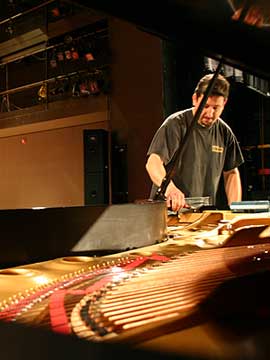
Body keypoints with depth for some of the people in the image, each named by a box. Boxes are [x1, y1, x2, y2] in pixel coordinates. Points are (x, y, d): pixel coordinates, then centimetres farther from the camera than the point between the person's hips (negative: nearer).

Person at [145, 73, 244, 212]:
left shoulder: (225, 132, 10)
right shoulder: (176, 124, -7)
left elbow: (231, 173, 19)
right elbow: (153, 163, -18)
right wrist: (169, 188, -37)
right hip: (170, 210, -5)